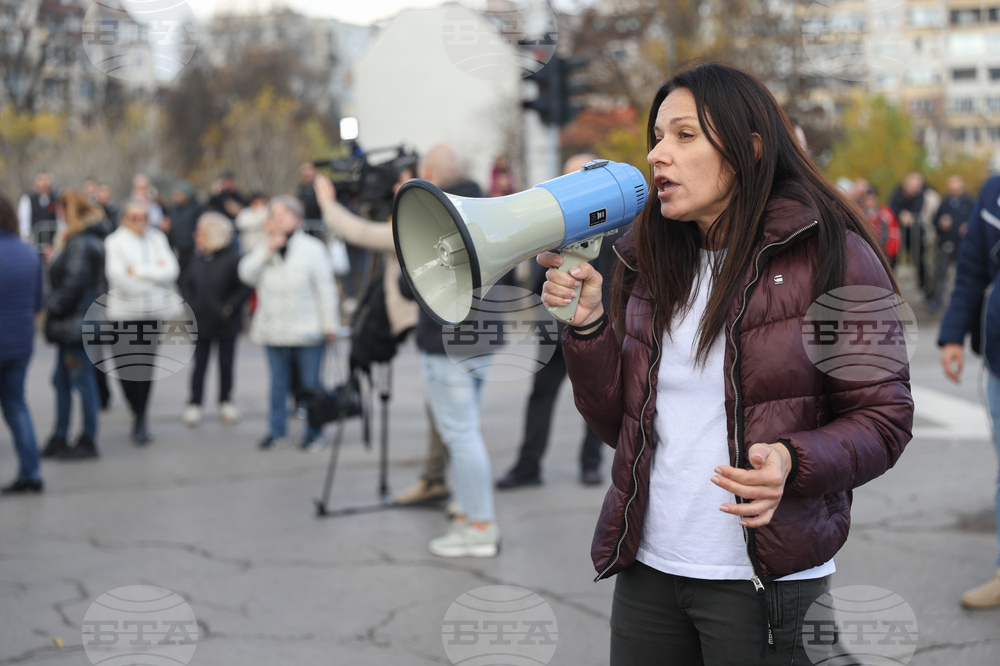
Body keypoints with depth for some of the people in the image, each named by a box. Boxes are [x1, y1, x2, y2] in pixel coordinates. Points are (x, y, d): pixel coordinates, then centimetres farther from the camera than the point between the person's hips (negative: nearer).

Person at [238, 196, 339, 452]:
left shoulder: (312, 248, -3)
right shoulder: (264, 250, 9)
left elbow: (325, 288, -3)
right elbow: (246, 274, -6)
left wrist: (329, 324, -5)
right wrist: (268, 250, -15)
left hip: (307, 332, -4)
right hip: (274, 332, 4)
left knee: (310, 383, 3)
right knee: (278, 383, 11)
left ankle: (314, 433, 13)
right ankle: (277, 432, 20)